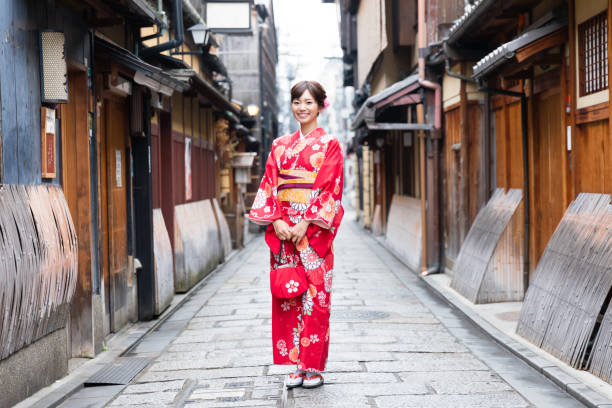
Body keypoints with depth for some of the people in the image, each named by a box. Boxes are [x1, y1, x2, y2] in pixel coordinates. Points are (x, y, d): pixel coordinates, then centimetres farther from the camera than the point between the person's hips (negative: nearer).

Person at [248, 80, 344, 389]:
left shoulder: (329, 145, 2)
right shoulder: (280, 146, 14)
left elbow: (331, 189, -6)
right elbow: (270, 186, 9)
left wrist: (306, 223, -15)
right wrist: (277, 220, -7)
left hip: (315, 231, -4)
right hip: (283, 230, 4)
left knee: (315, 295, -3)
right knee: (287, 296, 4)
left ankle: (314, 366, 6)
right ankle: (296, 364, 12)